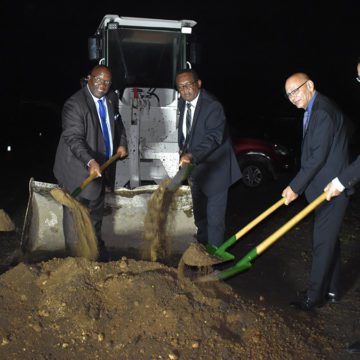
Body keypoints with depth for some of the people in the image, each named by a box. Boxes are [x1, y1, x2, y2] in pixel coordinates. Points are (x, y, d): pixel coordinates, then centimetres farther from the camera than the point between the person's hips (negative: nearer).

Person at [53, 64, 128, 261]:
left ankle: (97, 248, 40)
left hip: (99, 168, 8)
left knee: (96, 212, 23)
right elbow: (73, 138, -27)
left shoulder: (108, 101, 5)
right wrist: (90, 161, -40)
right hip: (78, 169, -8)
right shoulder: (75, 104, -20)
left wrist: (122, 144, -1)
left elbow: (118, 126, 19)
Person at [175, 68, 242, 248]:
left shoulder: (213, 106, -23)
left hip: (213, 169, -8)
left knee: (215, 217, -4)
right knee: (199, 215, 21)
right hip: (195, 168, 8)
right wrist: (184, 151, 5)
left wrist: (192, 155, -45)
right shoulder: (183, 103, 2)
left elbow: (213, 137, -33)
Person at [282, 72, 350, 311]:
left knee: (323, 242, -3)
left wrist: (295, 187, -17)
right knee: (329, 240, 16)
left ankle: (315, 296, 6)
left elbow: (318, 156, -22)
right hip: (324, 187, 10)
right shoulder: (313, 111, 14)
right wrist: (297, 186, 16)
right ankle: (331, 291, 27)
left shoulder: (323, 112, -19)